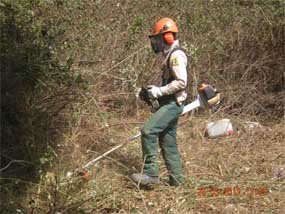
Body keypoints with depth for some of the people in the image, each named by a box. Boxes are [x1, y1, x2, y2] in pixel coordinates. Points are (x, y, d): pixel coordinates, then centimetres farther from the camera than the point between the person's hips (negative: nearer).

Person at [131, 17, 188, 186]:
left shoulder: (176, 55, -14)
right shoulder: (170, 55, 18)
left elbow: (181, 82, -24)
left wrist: (159, 91, -19)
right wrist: (155, 91, 13)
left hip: (173, 104, -10)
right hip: (169, 103, 10)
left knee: (148, 131, -18)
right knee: (168, 141, 12)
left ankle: (151, 173, -16)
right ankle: (176, 178, 18)